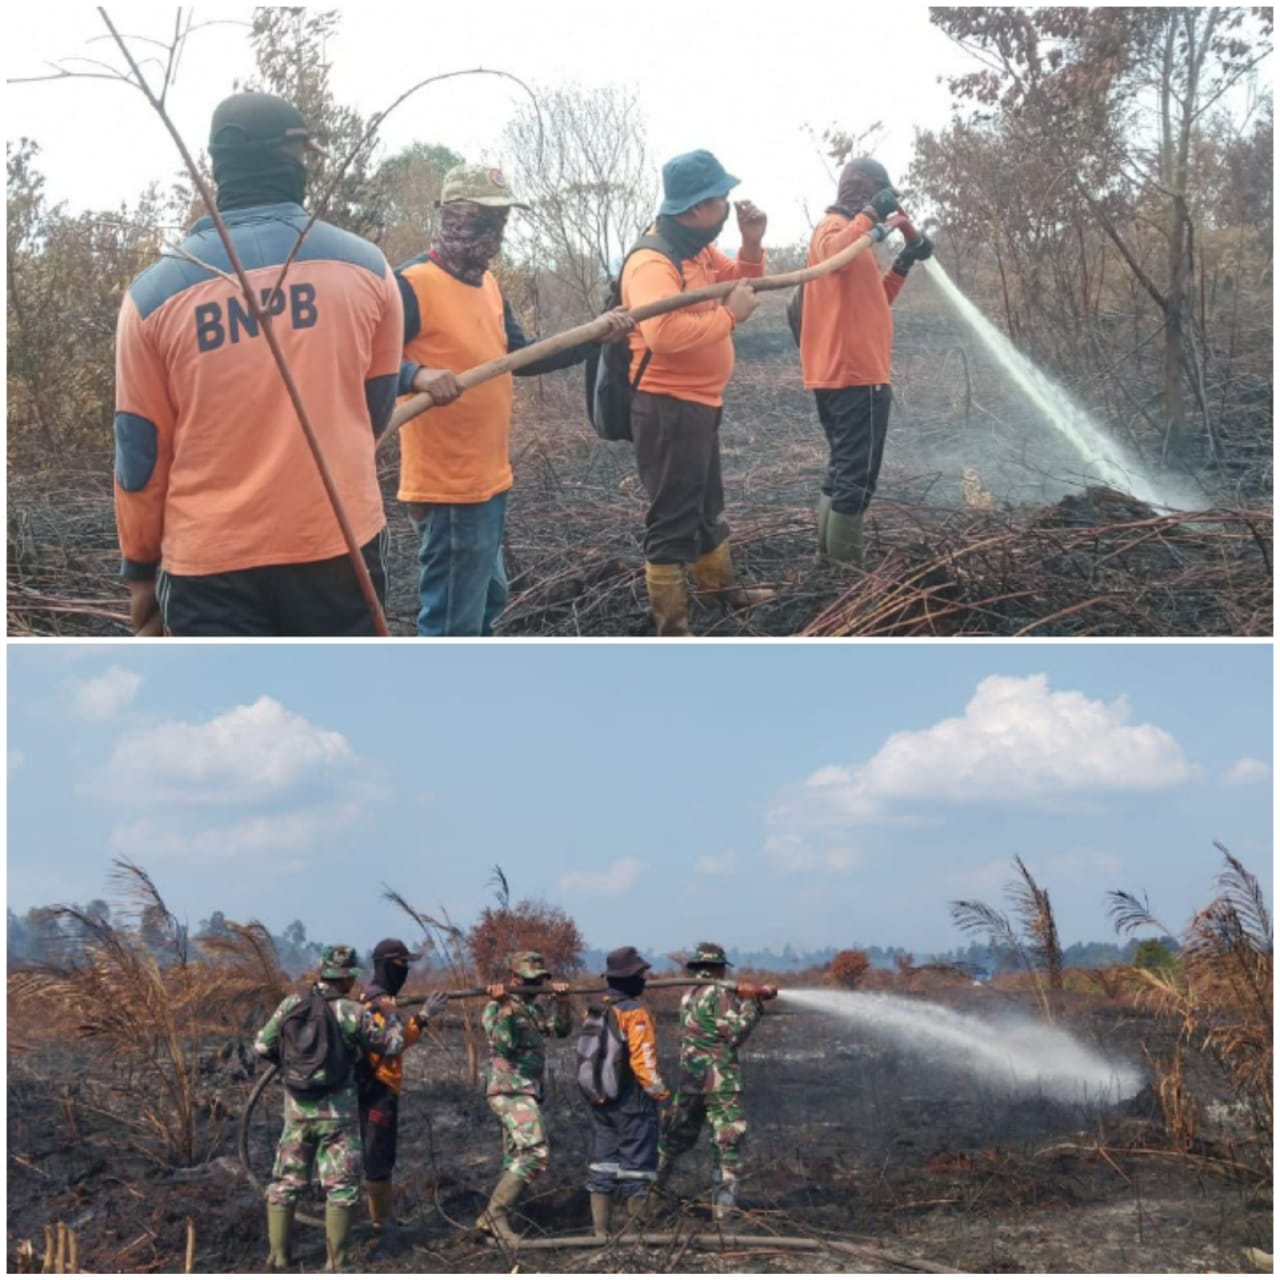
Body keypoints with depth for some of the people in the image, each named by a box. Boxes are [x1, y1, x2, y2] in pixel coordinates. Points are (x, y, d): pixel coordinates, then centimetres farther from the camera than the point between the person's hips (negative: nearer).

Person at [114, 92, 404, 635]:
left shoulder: (156, 291, -5)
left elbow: (141, 449, 2)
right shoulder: (364, 266, -1)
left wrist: (140, 567, 15)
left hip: (211, 560, -1)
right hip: (339, 543, 1)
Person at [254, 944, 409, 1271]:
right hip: (337, 1112, -3)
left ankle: (278, 1257, 13)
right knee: (341, 1187, 7)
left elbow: (262, 1047, 0)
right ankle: (336, 1261, 6)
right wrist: (393, 1017, 19)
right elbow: (390, 1045, 1)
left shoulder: (291, 1004, -4)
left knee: (285, 1182, 14)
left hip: (297, 1110, 3)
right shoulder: (353, 1012, -11)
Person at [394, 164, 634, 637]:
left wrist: (596, 336, 14)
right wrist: (418, 375, -41)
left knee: (485, 601, 21)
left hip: (489, 478, 10)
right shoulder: (413, 284, -17)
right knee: (453, 619, -3)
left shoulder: (486, 282, 12)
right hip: (450, 486, -10)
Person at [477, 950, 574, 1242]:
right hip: (512, 1092, -9)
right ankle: (496, 1213, -16)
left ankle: (491, 1218, 16)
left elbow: (561, 1029, 12)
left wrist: (561, 1002, -3)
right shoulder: (497, 1007, -10)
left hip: (526, 1093, 9)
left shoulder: (533, 1008, 16)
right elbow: (505, 1043, -26)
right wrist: (504, 1006, -36)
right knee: (535, 1153, -19)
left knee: (516, 1161, 11)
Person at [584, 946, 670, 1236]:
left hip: (600, 1102, 7)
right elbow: (643, 1061, -19)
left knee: (602, 1164, 11)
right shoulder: (635, 1014, -15)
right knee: (637, 1167, 1)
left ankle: (600, 1230, 14)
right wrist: (661, 1092, -10)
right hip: (633, 1103, -7)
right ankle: (636, 1227, 3)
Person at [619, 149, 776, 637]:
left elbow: (738, 282, 20)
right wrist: (729, 315, -27)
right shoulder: (652, 262, -23)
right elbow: (663, 333, -38)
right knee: (673, 519, -5)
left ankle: (722, 586, 43)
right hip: (668, 408, -10)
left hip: (699, 403, 10)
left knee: (708, 505, 26)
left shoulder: (699, 248, 8)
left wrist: (752, 244, 0)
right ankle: (671, 628, 1)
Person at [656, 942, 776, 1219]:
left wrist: (752, 995, 7)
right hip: (719, 1081, -7)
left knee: (676, 1137, 19)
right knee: (728, 1144, -2)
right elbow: (735, 1033, -13)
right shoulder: (720, 993, -11)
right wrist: (753, 1004, -2)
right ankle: (723, 1206, -5)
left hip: (689, 1079, 7)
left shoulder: (688, 996, 13)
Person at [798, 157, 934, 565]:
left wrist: (903, 264, 13)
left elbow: (872, 298, 23)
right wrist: (871, 214, -33)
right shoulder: (835, 227, -9)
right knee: (857, 474, -8)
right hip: (855, 374, -11)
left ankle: (830, 555, 20)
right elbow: (835, 253, -35)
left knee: (844, 468, 16)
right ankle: (843, 564, -8)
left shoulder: (849, 231, 22)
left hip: (841, 373, 11)